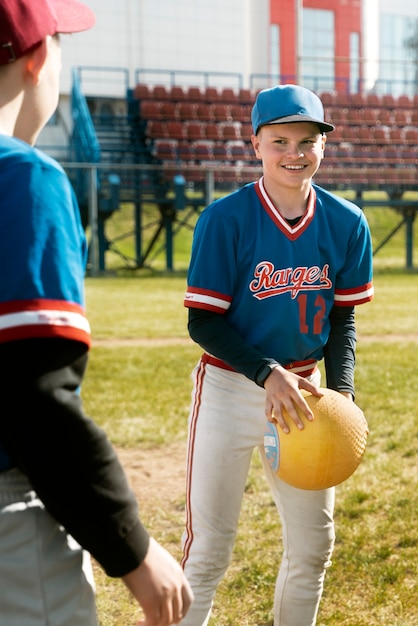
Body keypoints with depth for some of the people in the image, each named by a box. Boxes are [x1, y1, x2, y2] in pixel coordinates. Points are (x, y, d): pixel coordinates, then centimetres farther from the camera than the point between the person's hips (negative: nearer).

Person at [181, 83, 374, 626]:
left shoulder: (346, 223, -2)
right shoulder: (225, 219, -13)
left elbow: (343, 317, 7)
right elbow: (203, 321, -12)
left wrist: (341, 390, -9)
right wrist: (268, 374, -24)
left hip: (303, 389, 4)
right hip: (229, 387, -4)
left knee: (314, 544, 13)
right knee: (209, 546, -1)